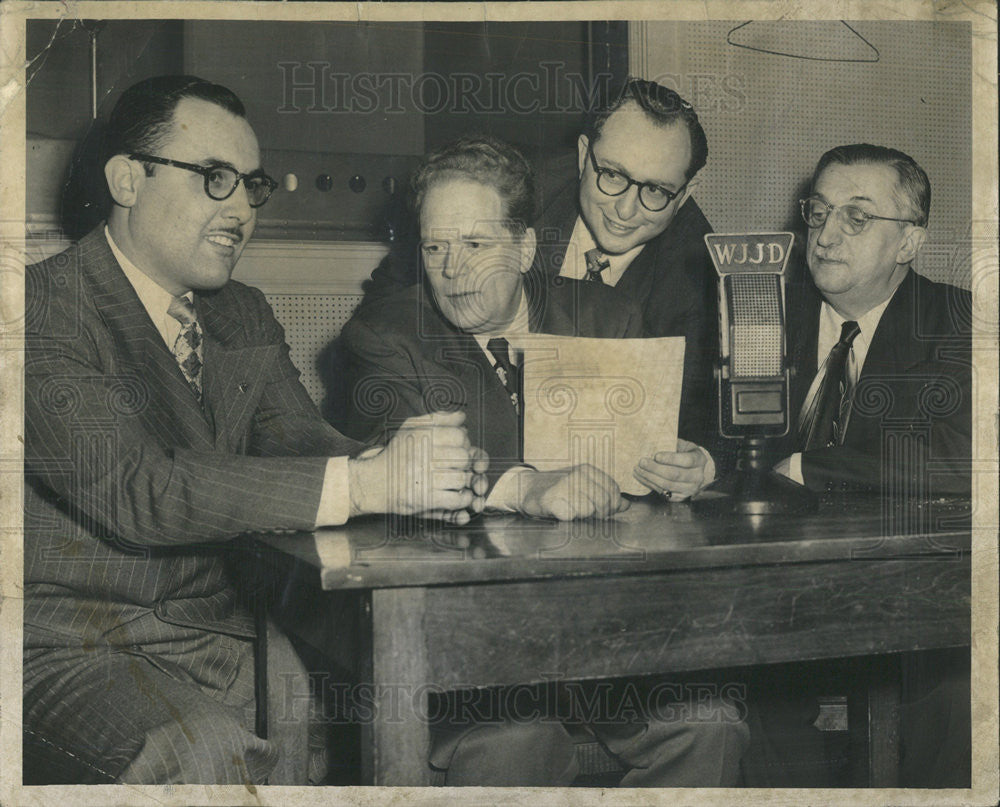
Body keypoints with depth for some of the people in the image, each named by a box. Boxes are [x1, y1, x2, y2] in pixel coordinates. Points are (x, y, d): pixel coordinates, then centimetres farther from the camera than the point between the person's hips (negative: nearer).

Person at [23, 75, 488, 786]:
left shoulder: (245, 315, 13)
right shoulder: (46, 307, -13)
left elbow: (297, 439, 2)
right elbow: (132, 489, -26)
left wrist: (409, 467, -22)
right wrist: (367, 484, -32)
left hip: (221, 636, 6)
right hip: (74, 647, -6)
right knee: (208, 755, -33)